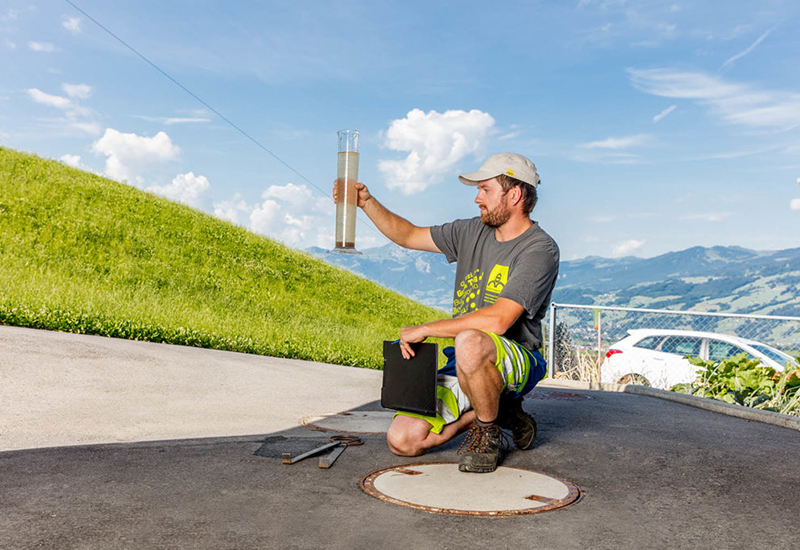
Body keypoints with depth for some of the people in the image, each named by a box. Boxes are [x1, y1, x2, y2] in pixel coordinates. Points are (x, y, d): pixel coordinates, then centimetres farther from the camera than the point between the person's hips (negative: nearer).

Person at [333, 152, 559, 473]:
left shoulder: (540, 249, -14)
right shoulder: (473, 232, 8)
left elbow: (498, 320, -26)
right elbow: (408, 235, 18)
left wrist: (425, 329, -20)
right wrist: (367, 203, 4)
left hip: (516, 361, -6)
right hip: (464, 364, 7)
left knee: (470, 342, -41)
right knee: (402, 441, -8)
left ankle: (488, 430, -12)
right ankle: (493, 409, 12)